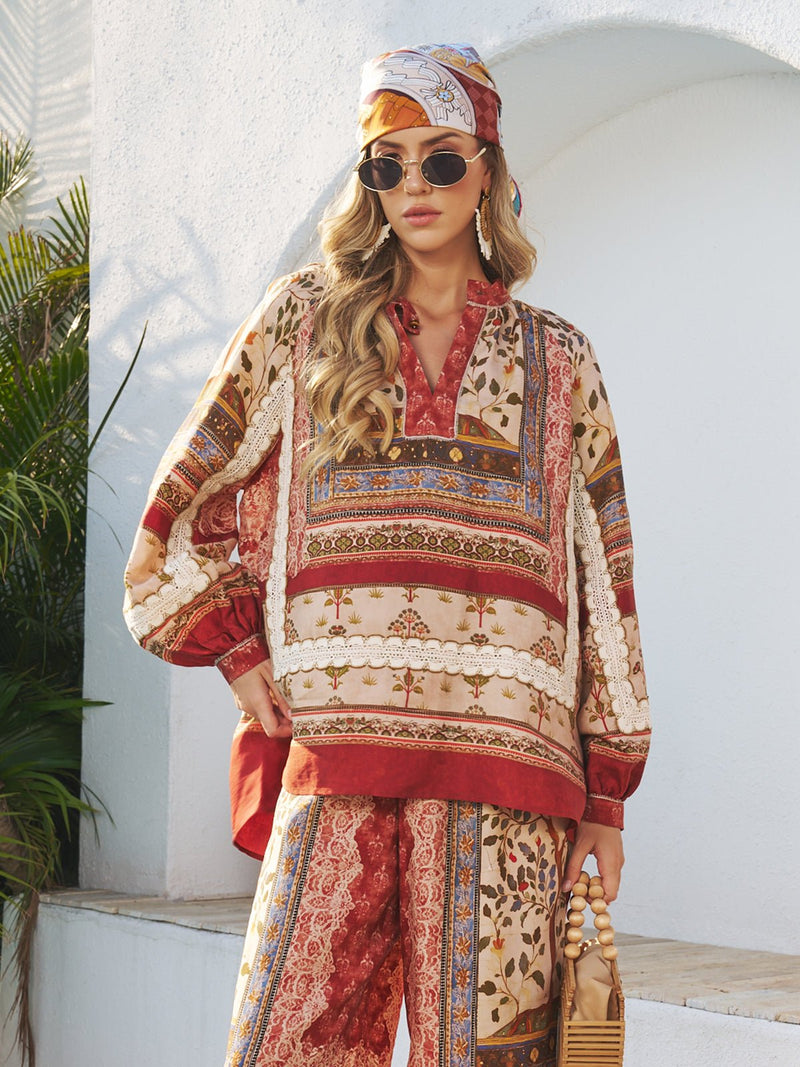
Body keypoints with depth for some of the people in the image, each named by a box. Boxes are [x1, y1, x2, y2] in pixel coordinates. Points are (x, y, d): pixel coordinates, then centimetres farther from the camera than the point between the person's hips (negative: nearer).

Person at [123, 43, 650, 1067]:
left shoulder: (555, 360, 15)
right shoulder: (304, 320, 14)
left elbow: (603, 579, 14)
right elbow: (184, 500, 16)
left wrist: (606, 791, 9)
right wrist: (237, 646, 3)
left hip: (506, 755, 0)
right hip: (335, 744, 0)